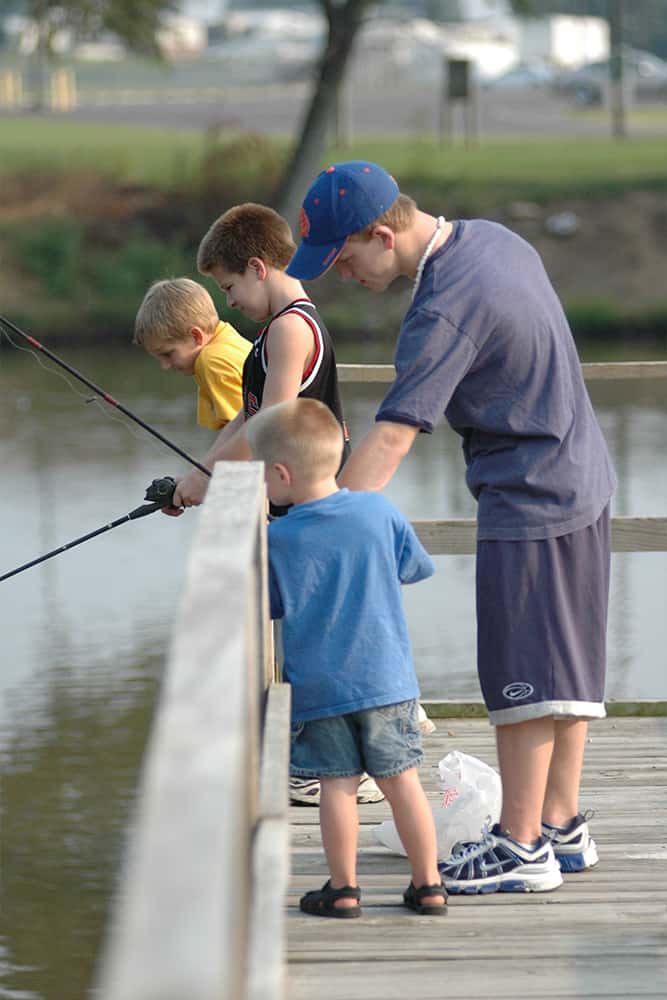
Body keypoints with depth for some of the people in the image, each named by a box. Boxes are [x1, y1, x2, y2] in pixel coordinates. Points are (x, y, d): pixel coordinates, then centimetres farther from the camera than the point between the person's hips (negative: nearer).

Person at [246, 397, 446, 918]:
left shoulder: (276, 540, -10)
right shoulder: (379, 511, -4)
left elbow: (266, 607, 3)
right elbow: (416, 567, 11)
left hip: (317, 687, -2)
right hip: (385, 679, 2)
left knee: (337, 784, 5)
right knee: (401, 779, 7)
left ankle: (343, 887, 9)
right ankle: (428, 884, 11)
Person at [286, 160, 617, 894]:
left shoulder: (446, 310, -24)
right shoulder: (494, 240, 5)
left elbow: (392, 436, -30)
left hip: (529, 503, -10)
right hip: (579, 482, 10)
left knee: (521, 675, -5)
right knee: (559, 664, 14)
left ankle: (521, 848, -2)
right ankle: (562, 829, 21)